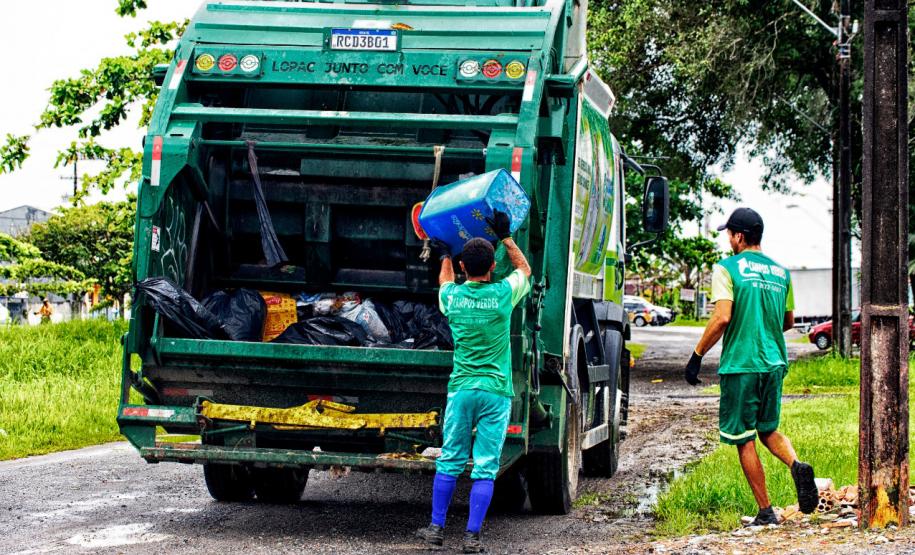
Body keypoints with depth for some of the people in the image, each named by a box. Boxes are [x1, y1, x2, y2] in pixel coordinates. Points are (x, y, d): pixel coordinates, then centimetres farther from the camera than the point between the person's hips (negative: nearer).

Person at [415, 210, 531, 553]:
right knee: (485, 467, -1)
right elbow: (524, 269, 18)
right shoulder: (504, 294, -6)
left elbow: (444, 281, 28)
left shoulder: (452, 296, 0)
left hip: (461, 387, 2)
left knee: (449, 461, 11)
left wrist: (444, 255, 43)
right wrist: (505, 236, 23)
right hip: (496, 390, -2)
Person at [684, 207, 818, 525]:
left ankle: (766, 512, 5)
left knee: (745, 440, 4)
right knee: (768, 429, 20)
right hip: (774, 363, 5)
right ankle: (797, 465, -10)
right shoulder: (780, 271, 9)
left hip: (740, 365, -5)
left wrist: (696, 356, -10)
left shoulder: (728, 269, -8)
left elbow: (722, 318, -18)